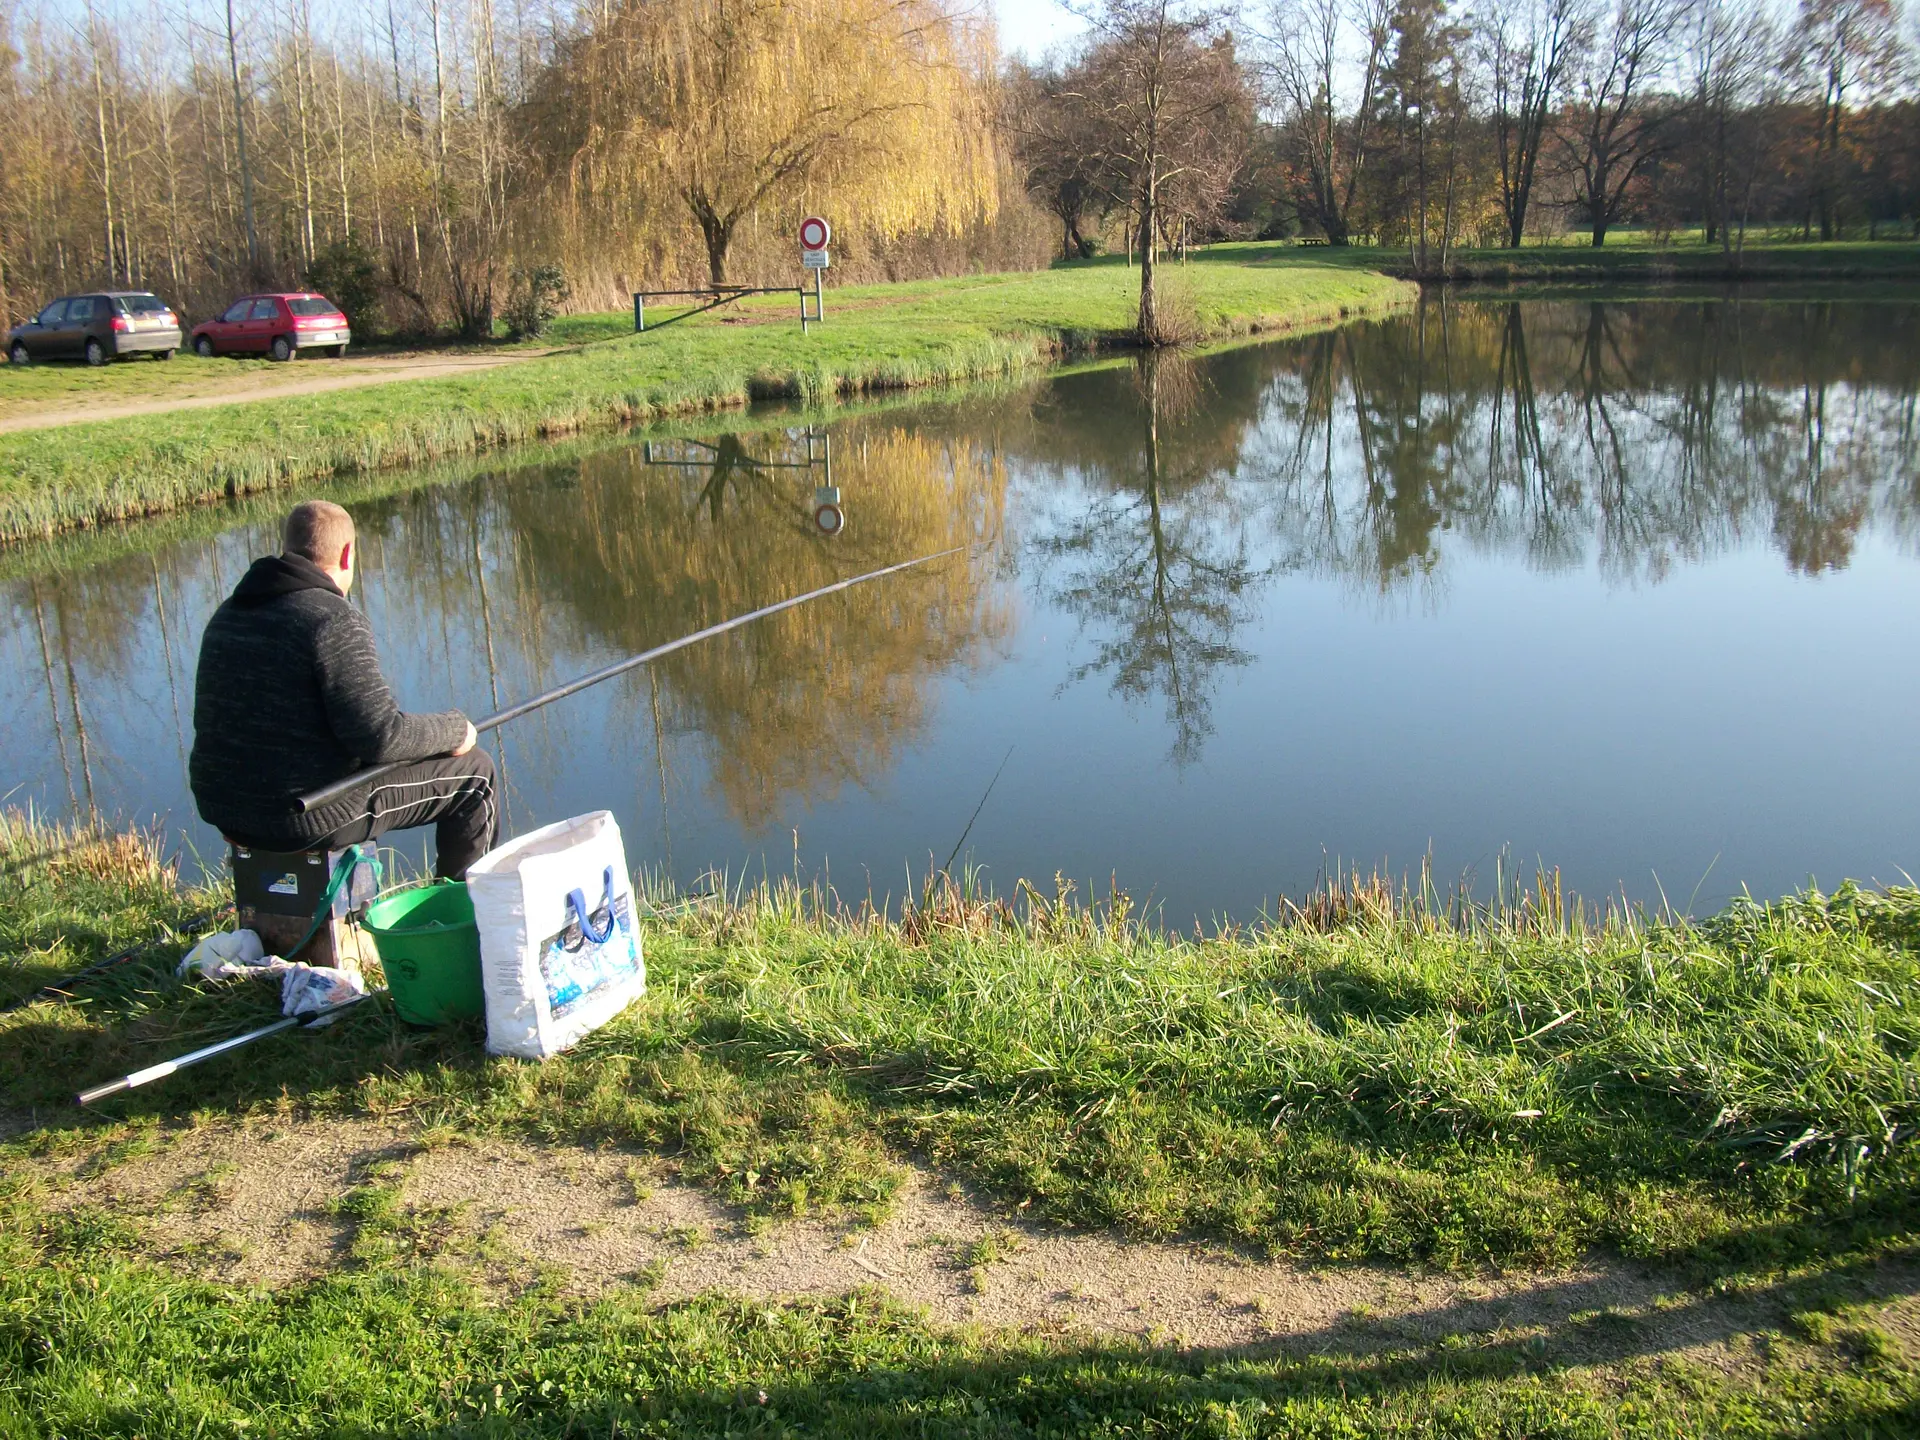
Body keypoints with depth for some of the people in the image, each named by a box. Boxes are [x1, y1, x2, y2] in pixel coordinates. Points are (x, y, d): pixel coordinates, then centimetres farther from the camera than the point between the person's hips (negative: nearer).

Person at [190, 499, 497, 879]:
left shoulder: (228, 613, 8)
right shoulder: (335, 622, -17)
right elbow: (380, 737, -22)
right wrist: (454, 729, -5)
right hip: (312, 820, -8)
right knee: (473, 771, 7)